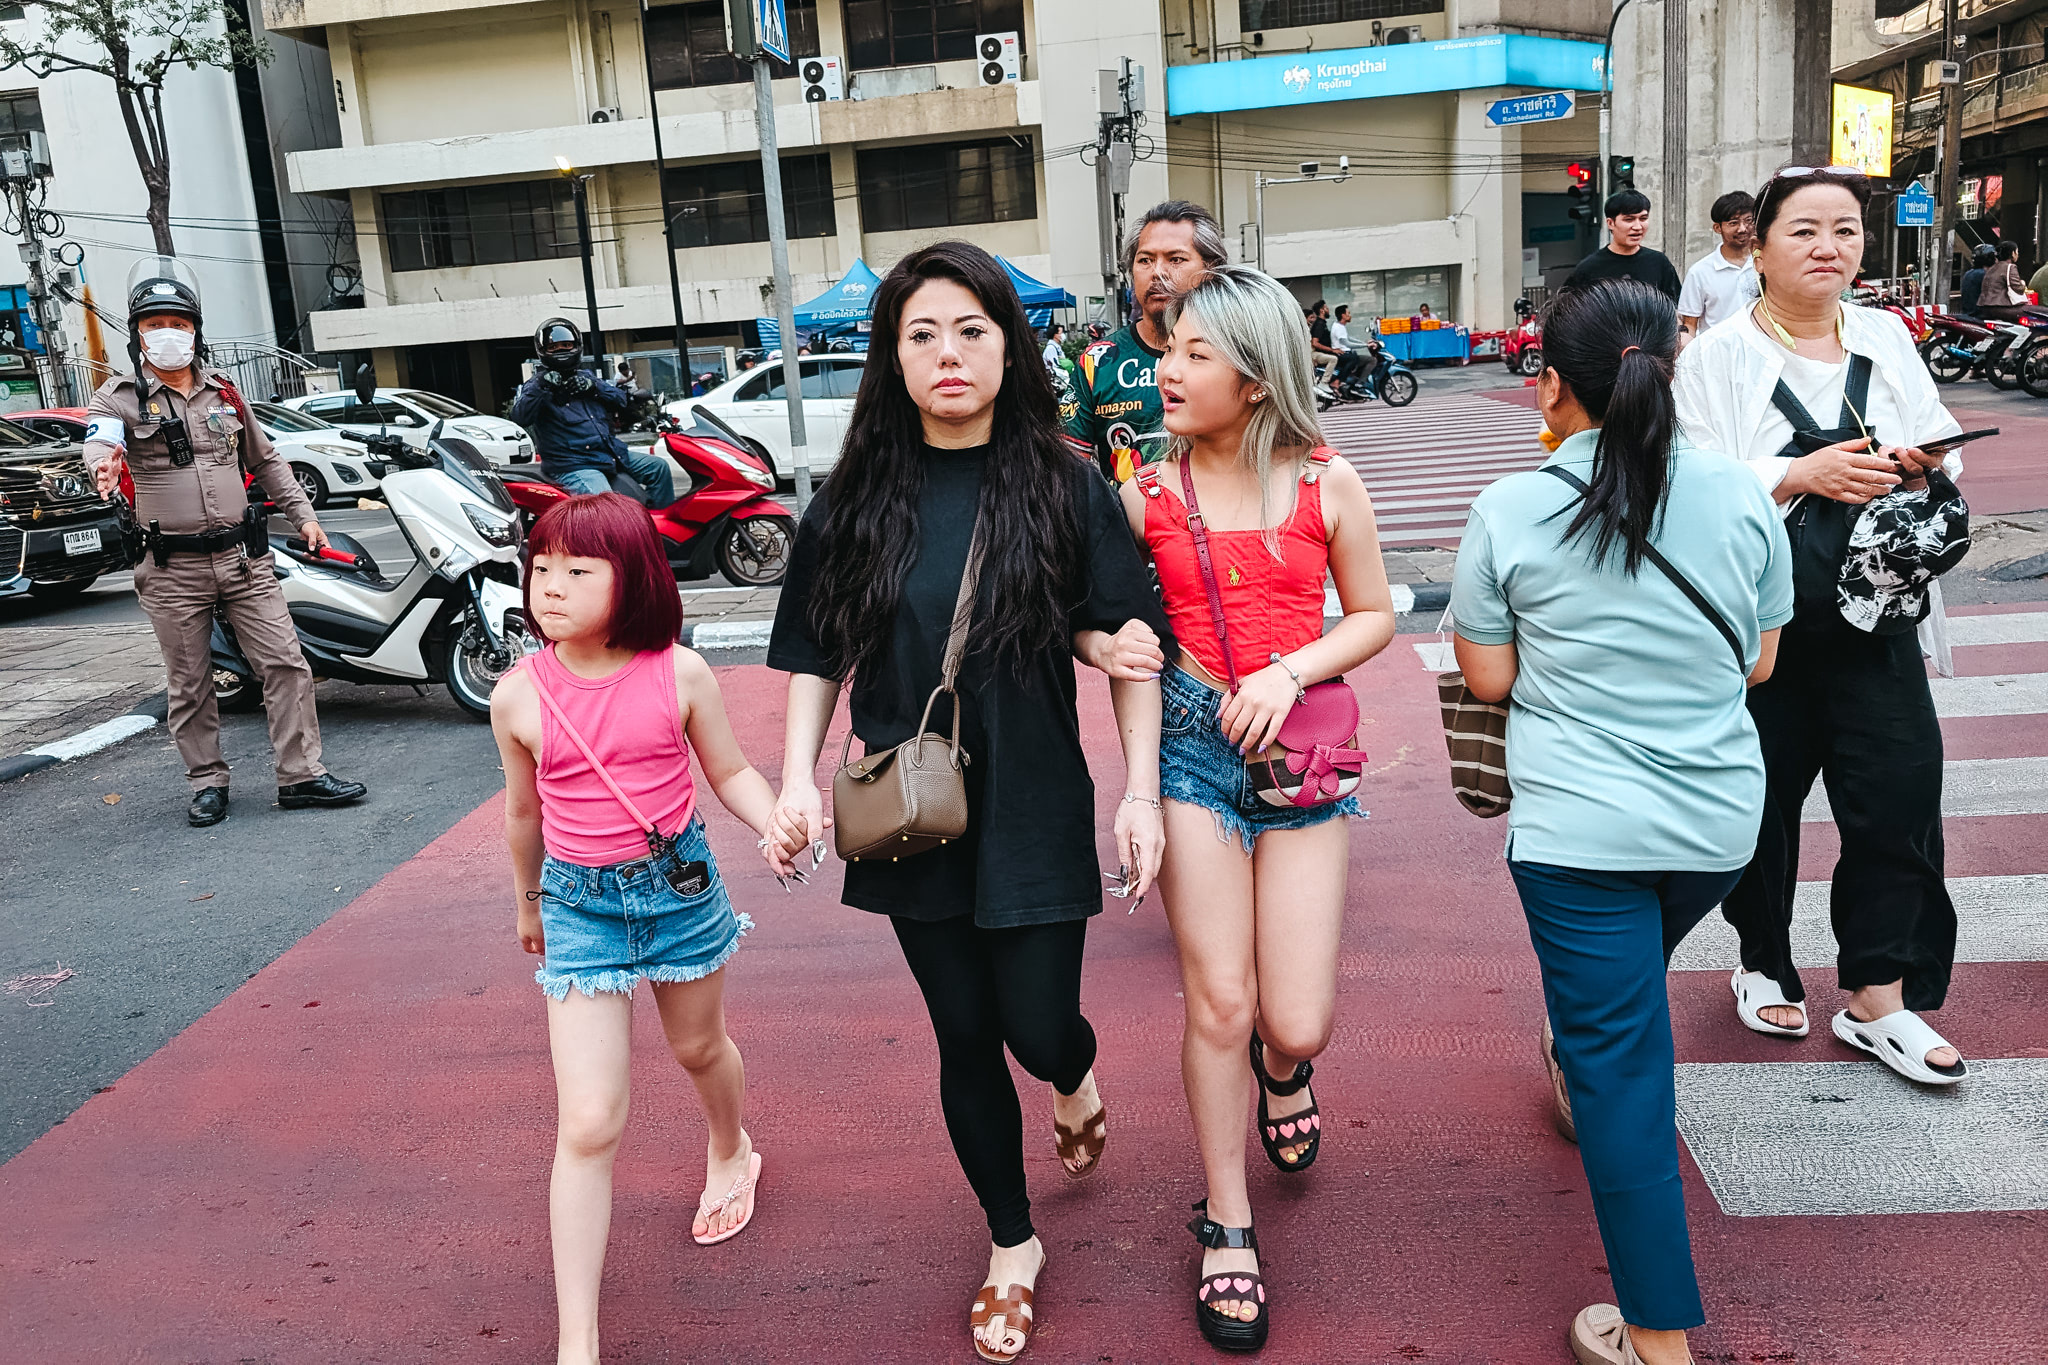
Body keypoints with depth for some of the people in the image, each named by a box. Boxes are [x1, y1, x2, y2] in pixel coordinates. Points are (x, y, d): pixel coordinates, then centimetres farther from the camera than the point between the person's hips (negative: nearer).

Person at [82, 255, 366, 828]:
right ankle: (207, 782, 19)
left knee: (285, 662, -3)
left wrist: (302, 514, 18)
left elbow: (265, 459, 23)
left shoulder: (223, 391, 13)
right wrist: (104, 464, -45)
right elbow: (98, 439, -22)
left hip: (243, 556, 3)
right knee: (189, 685, 6)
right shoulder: (120, 397, -1)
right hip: (173, 569, -3)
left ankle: (300, 775, 4)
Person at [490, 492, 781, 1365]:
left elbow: (729, 774, -1)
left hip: (679, 883, 1)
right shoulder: (519, 697, -10)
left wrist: (774, 823, -22)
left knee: (698, 1046, 26)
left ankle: (730, 1151, 61)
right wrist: (527, 902, 20)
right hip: (580, 903, -1)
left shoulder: (679, 674, -12)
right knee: (589, 1125, -6)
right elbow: (525, 811, 7)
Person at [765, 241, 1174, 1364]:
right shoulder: (857, 502, -1)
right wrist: (798, 779, -4)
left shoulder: (1066, 489, -6)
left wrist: (1140, 793, -7)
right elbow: (817, 657, 6)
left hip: (1035, 810, -2)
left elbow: (1132, 650, -3)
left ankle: (1077, 1086, 44)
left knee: (1037, 1025, 3)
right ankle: (1013, 1247, 35)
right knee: (964, 1035, 12)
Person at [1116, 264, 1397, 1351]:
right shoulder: (1149, 492, 1)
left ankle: (1283, 1067, 41)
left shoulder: (1326, 482, -1)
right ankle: (1227, 1228, 24)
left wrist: (1290, 670, -10)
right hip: (1193, 743, 0)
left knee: (1296, 1020, 0)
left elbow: (1373, 617, 6)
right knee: (1219, 1003, 2)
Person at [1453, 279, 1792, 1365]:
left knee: (1618, 1061, 5)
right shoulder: (1741, 497, -3)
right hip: (1718, 817, 4)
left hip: (1579, 827, -4)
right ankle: (1578, 1077, 59)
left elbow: (1487, 678, -5)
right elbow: (1758, 663, 6)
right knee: (1629, 982, 31)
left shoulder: (1510, 511, -12)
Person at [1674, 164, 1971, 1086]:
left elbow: (1944, 451, 14)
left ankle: (1879, 1000, 13)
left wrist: (1924, 464, -8)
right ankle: (1764, 966, 31)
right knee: (1763, 803, 10)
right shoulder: (1716, 358, -3)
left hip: (1873, 614, 3)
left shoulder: (1887, 340, 10)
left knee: (1900, 794, -1)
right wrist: (1802, 475, -22)